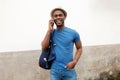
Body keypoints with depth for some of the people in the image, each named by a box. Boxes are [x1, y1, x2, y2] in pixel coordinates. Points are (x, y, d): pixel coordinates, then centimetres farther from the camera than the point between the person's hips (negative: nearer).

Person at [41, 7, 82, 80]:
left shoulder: (73, 33, -1)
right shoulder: (51, 33, 5)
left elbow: (79, 48, 7)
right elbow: (44, 47, -7)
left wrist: (74, 62, -9)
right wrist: (49, 30, -10)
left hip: (69, 70, -1)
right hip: (54, 71, 2)